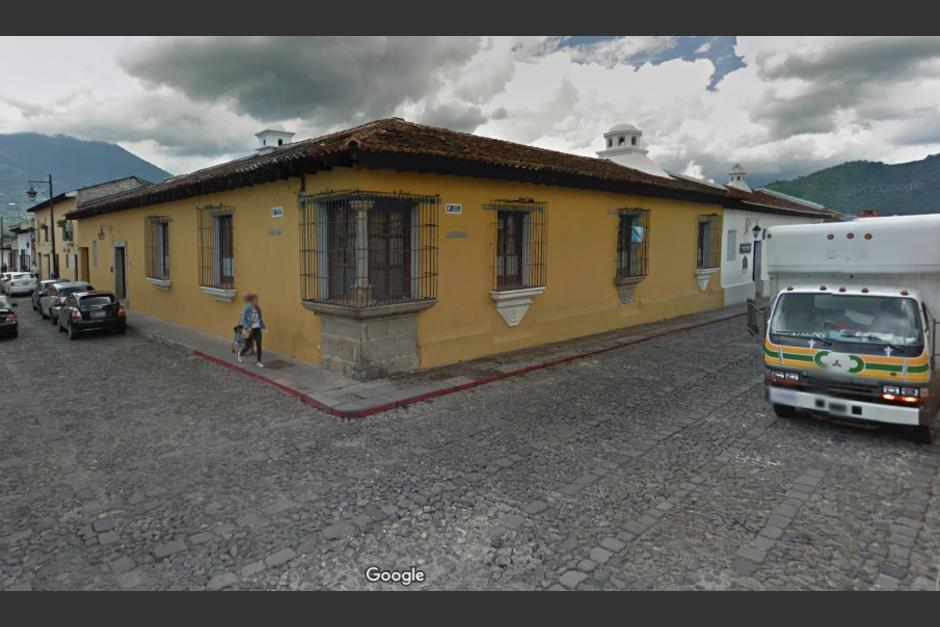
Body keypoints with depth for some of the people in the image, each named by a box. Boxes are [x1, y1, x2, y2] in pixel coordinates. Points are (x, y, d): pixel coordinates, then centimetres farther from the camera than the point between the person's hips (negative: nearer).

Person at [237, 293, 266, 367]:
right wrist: (247, 327, -23)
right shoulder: (247, 308, -13)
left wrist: (263, 326, 3)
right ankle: (241, 353, 39)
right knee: (248, 346, 5)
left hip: (257, 329, 4)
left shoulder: (258, 308, 3)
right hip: (249, 330, -4)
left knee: (258, 345, -3)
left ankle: (259, 362, 3)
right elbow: (243, 319, -12)